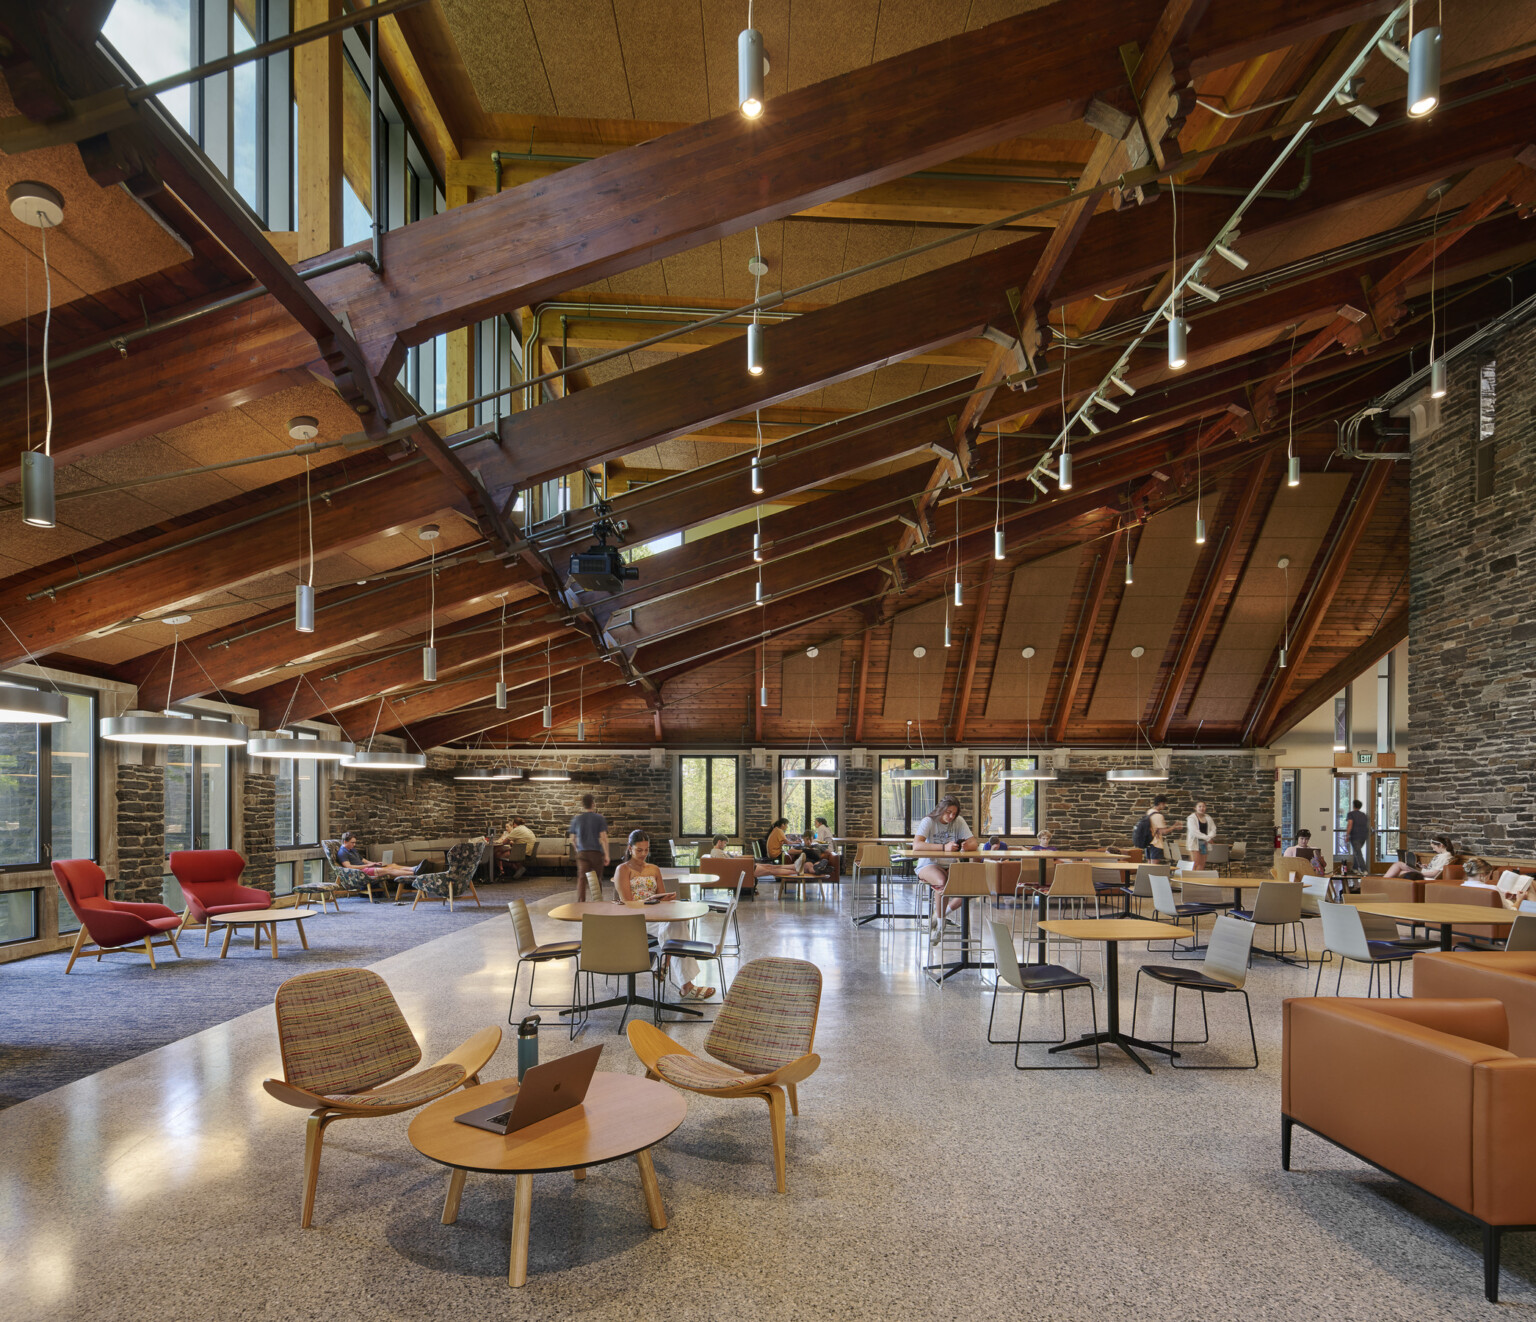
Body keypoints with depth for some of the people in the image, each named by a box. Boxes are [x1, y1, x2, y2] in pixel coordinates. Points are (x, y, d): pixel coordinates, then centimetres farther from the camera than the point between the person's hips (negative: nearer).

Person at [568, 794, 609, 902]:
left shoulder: (576, 819, 3)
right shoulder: (600, 818, -5)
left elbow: (572, 838, 11)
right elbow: (603, 838, -10)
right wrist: (606, 855, -5)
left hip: (582, 852, 1)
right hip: (597, 852, -1)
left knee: (581, 879, -2)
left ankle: (580, 902, -10)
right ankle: (597, 901, 19)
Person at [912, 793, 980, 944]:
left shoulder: (959, 822, 3)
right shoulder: (928, 822, -11)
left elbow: (974, 842, 0)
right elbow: (916, 845, -27)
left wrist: (967, 845, -27)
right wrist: (944, 847, -37)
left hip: (951, 865, 5)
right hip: (929, 865, -5)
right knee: (942, 882, -39)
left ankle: (941, 913, -2)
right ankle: (940, 925, -17)